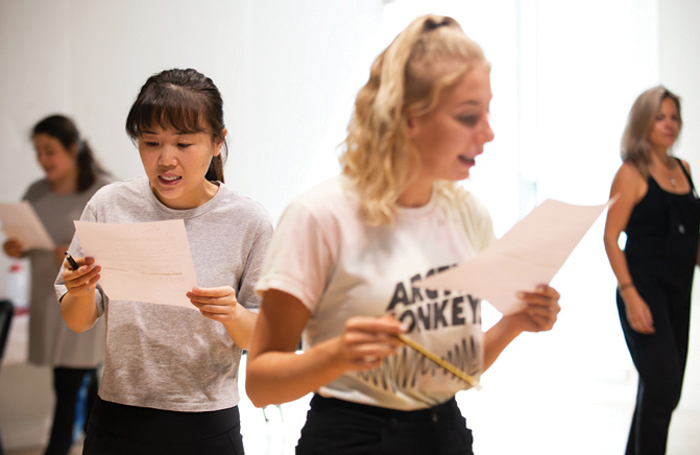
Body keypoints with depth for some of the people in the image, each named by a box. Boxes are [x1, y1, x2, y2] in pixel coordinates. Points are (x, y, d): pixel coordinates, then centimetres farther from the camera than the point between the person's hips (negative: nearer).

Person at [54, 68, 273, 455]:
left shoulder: (247, 222, -8)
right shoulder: (110, 206, -5)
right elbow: (77, 322, 3)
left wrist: (233, 315, -24)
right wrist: (82, 292, -17)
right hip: (118, 419, 1)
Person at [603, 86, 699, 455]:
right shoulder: (632, 173, -8)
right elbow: (611, 237, -12)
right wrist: (629, 294, -19)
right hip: (645, 288, -7)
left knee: (659, 388, 13)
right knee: (663, 387, -11)